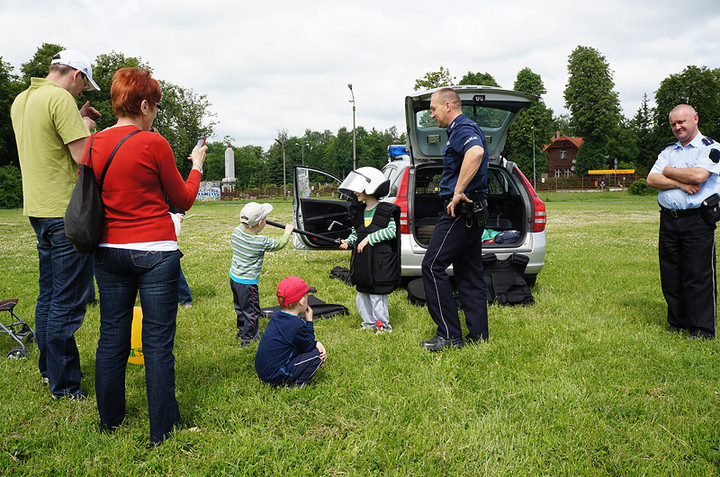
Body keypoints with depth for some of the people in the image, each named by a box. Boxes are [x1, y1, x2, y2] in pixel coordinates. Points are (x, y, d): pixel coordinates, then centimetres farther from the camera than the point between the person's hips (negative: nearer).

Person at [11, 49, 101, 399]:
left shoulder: (21, 100, 15)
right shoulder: (60, 99, -14)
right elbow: (83, 156, -19)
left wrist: (76, 120, 20)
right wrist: (85, 128, -1)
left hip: (38, 209, 10)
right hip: (66, 212, -10)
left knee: (48, 295, 18)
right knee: (68, 301, -3)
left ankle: (48, 367, 30)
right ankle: (63, 383, 6)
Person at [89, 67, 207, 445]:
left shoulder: (94, 144, 4)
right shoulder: (153, 144, -12)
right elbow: (183, 201, -2)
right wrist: (196, 166, 13)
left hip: (109, 253, 6)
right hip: (155, 253, -5)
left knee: (112, 337, 15)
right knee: (158, 341, 2)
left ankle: (109, 420, 29)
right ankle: (161, 430, 11)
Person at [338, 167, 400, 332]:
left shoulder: (386, 211, -9)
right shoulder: (360, 211, 13)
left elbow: (391, 231, -18)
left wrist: (369, 238, -20)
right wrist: (348, 242, 1)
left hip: (381, 261, -7)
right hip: (363, 262, 7)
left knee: (377, 296, -3)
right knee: (362, 296, 12)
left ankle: (383, 326, 13)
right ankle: (369, 323, 27)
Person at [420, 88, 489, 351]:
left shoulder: (463, 129, -12)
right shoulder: (464, 129, 21)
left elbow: (476, 152, -36)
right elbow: (481, 161, 39)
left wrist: (458, 192, -31)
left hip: (460, 210, -11)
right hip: (474, 212, 11)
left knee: (432, 266, -8)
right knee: (470, 274, 11)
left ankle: (449, 334, -6)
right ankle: (478, 336, 15)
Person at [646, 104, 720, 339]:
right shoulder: (668, 151, 18)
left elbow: (699, 175, -18)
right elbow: (652, 179, 4)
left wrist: (669, 171, -2)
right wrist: (682, 184, -11)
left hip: (697, 220, -6)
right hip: (668, 220, 6)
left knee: (699, 276, -4)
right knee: (670, 275, 8)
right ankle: (677, 324, 20)